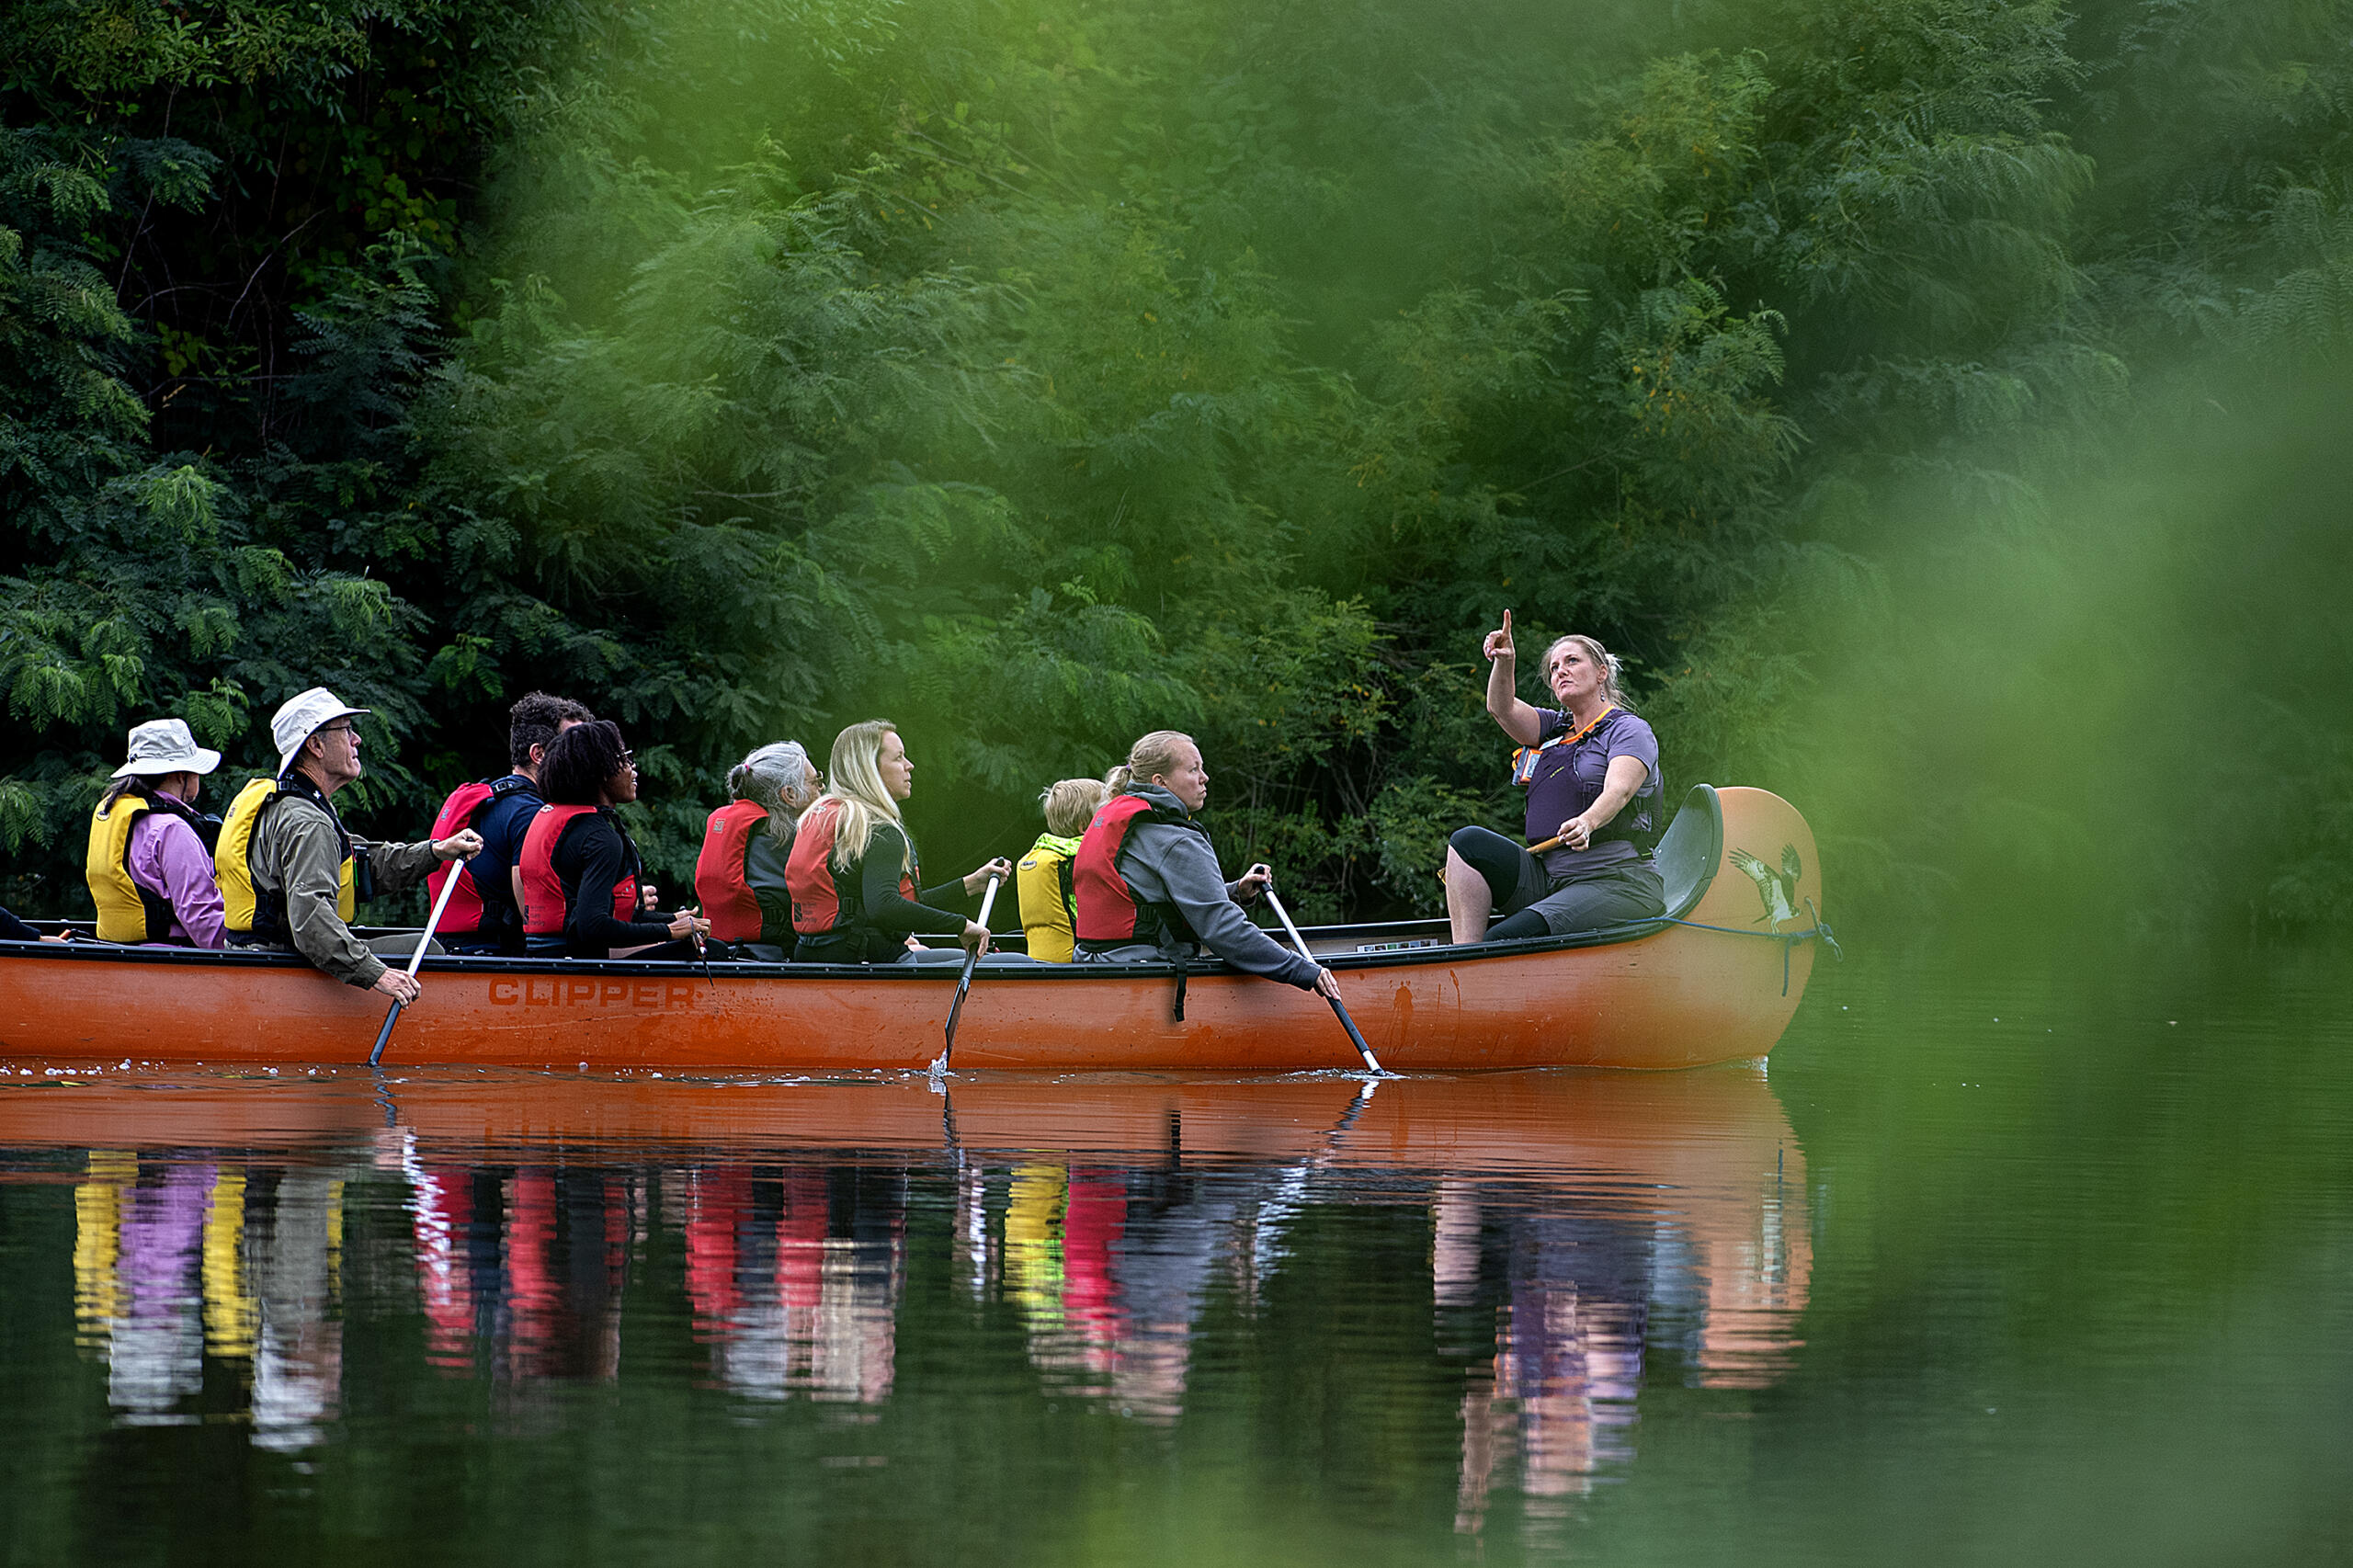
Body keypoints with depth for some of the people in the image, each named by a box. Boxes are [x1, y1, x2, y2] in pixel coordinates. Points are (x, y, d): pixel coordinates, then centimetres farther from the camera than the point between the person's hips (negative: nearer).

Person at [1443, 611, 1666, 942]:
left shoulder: (1629, 730, 1)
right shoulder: (1554, 728, 21)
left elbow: (1618, 790, -19)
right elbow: (1502, 709, 1)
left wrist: (1587, 822, -42)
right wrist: (1503, 662, -21)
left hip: (1617, 884, -7)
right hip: (1547, 882, 7)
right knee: (1468, 841, -18)